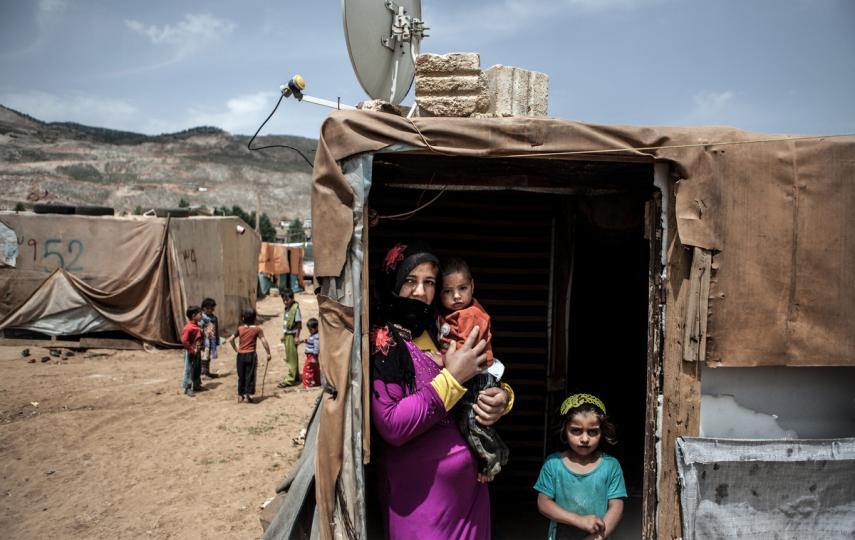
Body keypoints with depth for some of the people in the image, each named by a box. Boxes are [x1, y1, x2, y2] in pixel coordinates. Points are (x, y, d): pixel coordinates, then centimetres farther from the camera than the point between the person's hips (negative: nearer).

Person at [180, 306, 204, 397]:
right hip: (190, 352, -9)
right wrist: (192, 349, -20)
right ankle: (187, 388, 9)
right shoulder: (188, 328, -22)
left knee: (198, 369, 17)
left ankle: (196, 386, 30)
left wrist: (200, 346, 9)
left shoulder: (196, 326, 7)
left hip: (197, 351, 9)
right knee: (189, 370, 0)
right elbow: (184, 341, -25)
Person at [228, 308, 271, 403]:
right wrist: (268, 353, -2)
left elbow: (230, 340, 5)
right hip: (251, 355, -3)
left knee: (241, 376, 13)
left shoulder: (240, 329, 3)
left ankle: (240, 395, 19)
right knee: (250, 375, 3)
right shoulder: (257, 329, -6)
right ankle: (247, 395, 1)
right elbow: (264, 342, -9)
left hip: (240, 355, 3)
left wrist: (236, 349, 16)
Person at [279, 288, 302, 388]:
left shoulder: (295, 308, -16)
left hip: (292, 335, -9)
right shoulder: (287, 308, 10)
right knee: (289, 358, 17)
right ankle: (295, 376, 28)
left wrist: (296, 337, -17)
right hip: (287, 335, 9)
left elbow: (299, 323, -16)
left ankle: (289, 379, 0)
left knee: (291, 358, -3)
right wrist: (284, 335, 17)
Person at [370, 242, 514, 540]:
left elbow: (488, 378, 13)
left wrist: (502, 396, -10)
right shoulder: (382, 341, -15)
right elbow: (392, 426, -24)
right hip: (421, 491, -6)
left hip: (470, 481, 6)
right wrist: (452, 378, -22)